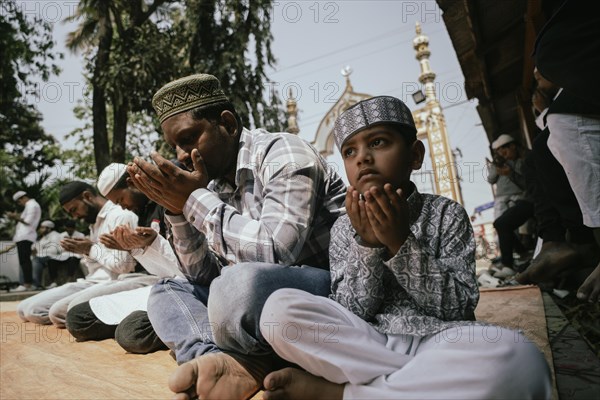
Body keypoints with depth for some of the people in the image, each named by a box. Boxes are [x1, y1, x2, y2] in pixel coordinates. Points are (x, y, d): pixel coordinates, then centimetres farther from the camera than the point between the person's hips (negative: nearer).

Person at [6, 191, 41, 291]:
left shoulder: (32, 205, -6)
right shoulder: (29, 206, 25)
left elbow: (28, 221, -15)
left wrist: (17, 217, -3)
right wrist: (16, 216, 10)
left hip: (25, 237, -10)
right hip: (23, 237, 10)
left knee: (24, 261, -13)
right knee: (24, 261, 8)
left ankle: (27, 284, -14)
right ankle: (24, 283, 9)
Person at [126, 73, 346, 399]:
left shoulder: (282, 153, -14)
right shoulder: (216, 186, 8)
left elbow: (276, 252, -29)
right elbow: (205, 276, 8)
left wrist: (194, 200, -20)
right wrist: (178, 210, -6)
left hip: (331, 288, -8)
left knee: (241, 284, -37)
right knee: (166, 291, 6)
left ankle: (241, 362, -6)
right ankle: (222, 362, -20)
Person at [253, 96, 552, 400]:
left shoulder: (446, 213, 2)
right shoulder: (345, 227, 6)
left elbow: (458, 307, -6)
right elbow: (351, 313, -3)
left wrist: (401, 242, -16)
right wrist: (367, 244, -15)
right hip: (367, 345, 1)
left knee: (515, 357, -34)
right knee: (279, 308, -23)